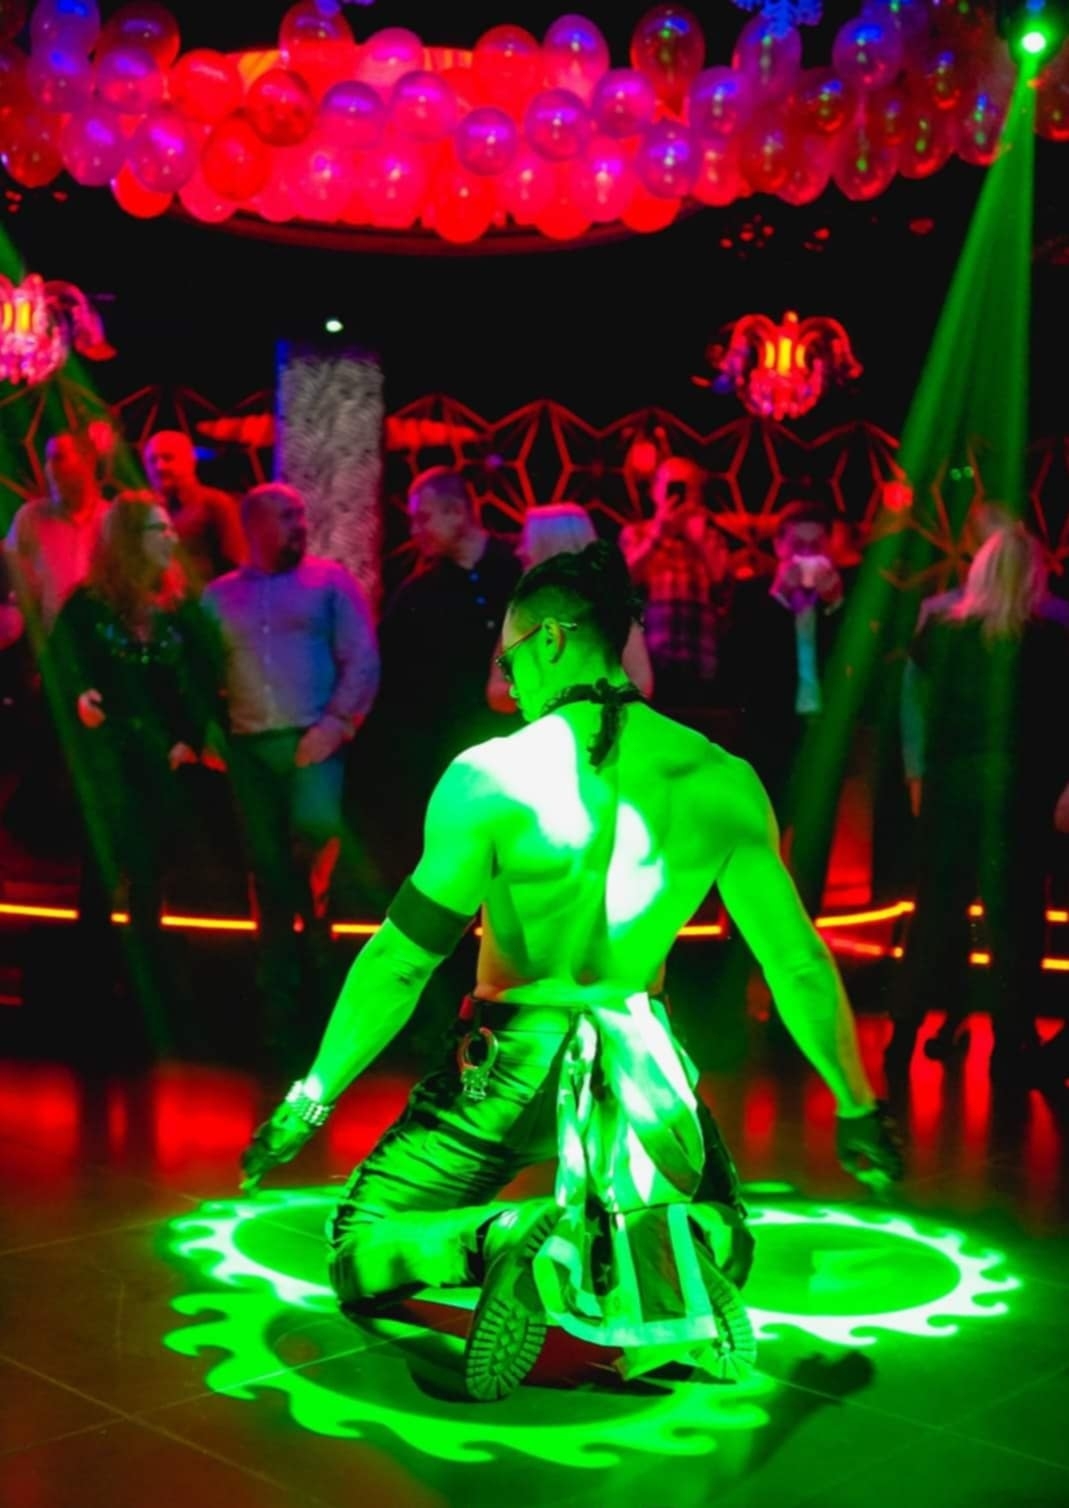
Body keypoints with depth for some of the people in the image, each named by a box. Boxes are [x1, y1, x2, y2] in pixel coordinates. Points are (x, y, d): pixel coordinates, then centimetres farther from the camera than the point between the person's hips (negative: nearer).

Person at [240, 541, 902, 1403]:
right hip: (643, 1063, 3)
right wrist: (857, 1107, 14)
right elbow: (798, 959, 0)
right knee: (718, 1229, 30)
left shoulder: (490, 777, -15)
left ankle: (518, 1245, -18)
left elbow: (400, 960, -12)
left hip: (514, 1063, -3)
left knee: (359, 1248, 15)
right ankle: (669, 1270, -9)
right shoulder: (721, 782, -5)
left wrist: (311, 1100, 0)